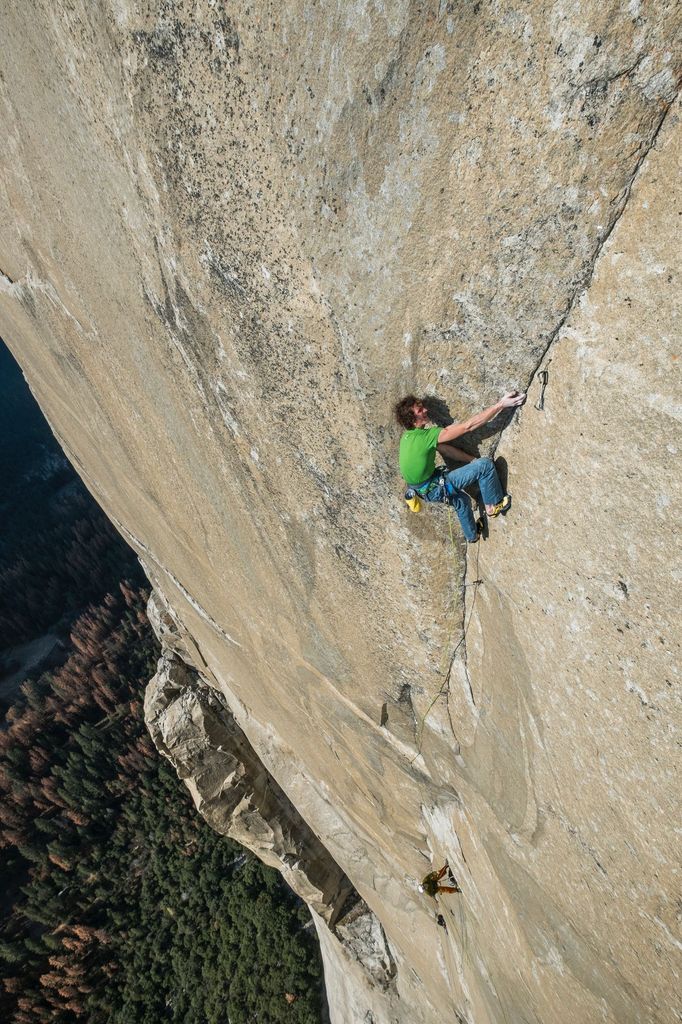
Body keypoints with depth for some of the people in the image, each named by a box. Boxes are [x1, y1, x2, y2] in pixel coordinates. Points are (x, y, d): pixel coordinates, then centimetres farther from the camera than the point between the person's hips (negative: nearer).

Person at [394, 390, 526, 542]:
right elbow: (468, 426, -27)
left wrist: (474, 460, 9)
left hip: (423, 489, 9)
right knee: (486, 465, -9)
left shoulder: (408, 435, 1)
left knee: (461, 499, 36)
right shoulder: (426, 435, -27)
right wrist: (501, 404, -24)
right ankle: (493, 505, 12)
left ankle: (472, 535, 55)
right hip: (435, 489, -9)